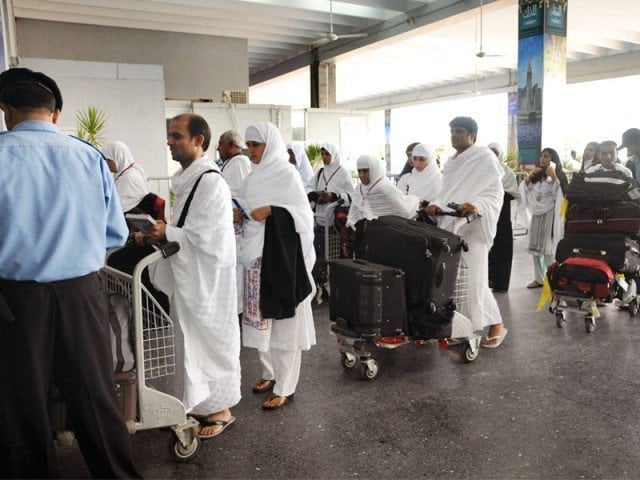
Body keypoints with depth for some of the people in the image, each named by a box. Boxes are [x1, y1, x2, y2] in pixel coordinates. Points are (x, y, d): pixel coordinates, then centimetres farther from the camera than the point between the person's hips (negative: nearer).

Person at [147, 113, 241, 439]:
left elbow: (209, 238, -23)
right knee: (192, 342, 17)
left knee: (210, 340, 4)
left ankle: (220, 410, 21)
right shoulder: (187, 178, 10)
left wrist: (167, 233, -21)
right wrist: (161, 232, 5)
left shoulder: (210, 182, -19)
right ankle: (201, 404, 33)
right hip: (187, 277, 9)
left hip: (206, 279, -9)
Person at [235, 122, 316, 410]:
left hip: (281, 255, -7)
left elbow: (303, 214, -11)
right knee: (261, 317, 13)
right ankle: (270, 373, 30)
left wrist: (272, 211, -24)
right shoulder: (255, 176, 12)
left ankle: (285, 387, 9)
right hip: (256, 256, 7)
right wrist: (240, 214, -1)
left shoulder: (287, 174, -8)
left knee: (283, 321, 0)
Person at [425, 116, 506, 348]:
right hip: (450, 227, 7)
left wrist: (476, 205, -30)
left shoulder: (484, 158, -5)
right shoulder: (451, 162, 17)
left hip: (473, 227, -7)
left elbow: (496, 193, -10)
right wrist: (437, 205, -2)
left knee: (473, 280, -7)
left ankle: (496, 325, 11)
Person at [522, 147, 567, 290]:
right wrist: (528, 176, -1)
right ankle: (539, 278, 10)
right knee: (535, 246, 5)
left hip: (550, 214, -6)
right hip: (537, 214, 6)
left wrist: (554, 177, -19)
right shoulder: (536, 174, 16)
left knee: (549, 247, -10)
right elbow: (525, 191, 12)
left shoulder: (558, 175, -1)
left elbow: (560, 195, -12)